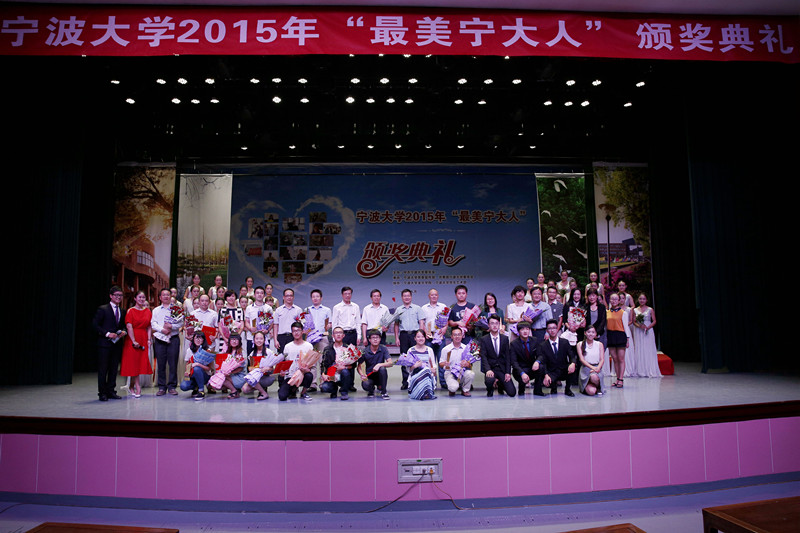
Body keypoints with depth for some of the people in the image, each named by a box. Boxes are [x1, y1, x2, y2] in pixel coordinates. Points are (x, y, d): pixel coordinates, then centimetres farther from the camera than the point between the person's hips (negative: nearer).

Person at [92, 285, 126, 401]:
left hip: (117, 344, 5)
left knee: (114, 369, 9)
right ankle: (102, 393, 8)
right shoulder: (103, 309, -4)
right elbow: (95, 324, -7)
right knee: (103, 369, 0)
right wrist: (107, 334, -15)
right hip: (105, 344, -5)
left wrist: (123, 332, -3)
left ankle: (111, 391, 18)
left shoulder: (122, 311, 14)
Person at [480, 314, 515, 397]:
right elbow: (483, 357, -8)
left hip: (502, 368, 2)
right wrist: (488, 370, -25)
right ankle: (490, 390, 4)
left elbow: (508, 356, 5)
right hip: (491, 368, -2)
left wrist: (508, 372, -7)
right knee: (490, 380, -37)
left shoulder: (505, 339, 8)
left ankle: (500, 385, 26)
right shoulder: (484, 339, 1)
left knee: (512, 392, -12)